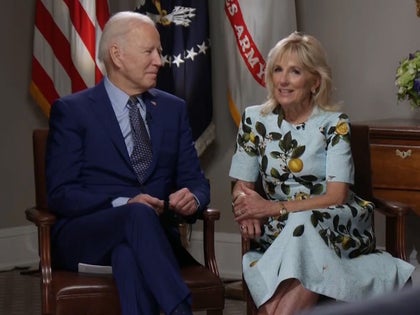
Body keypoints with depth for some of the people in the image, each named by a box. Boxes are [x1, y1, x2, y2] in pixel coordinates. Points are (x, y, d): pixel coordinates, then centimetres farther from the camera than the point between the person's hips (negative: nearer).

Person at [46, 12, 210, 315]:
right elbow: (61, 194, -5)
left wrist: (193, 199, -12)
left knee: (129, 255, -37)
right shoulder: (71, 110, 2)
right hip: (84, 239, -2)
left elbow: (195, 181, 15)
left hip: (153, 234, 2)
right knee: (139, 214, -38)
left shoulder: (174, 109, 15)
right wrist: (123, 205, -21)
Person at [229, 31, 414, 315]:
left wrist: (275, 208, -18)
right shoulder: (255, 120, 6)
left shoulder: (334, 123, -3)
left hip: (335, 228, -2)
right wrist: (249, 210, -16)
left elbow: (337, 197, -9)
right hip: (278, 231, 2)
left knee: (301, 227, -37)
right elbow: (242, 187, 9)